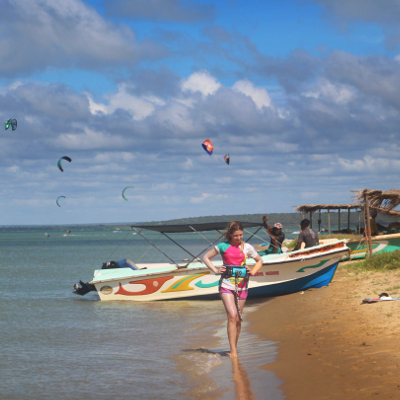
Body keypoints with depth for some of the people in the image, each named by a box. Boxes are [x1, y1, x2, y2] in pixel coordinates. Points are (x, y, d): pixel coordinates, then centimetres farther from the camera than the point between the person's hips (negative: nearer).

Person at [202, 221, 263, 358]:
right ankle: (233, 351, -18)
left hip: (242, 285, 3)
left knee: (238, 319, 8)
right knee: (232, 316, -16)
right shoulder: (223, 246, 1)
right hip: (227, 284, -3)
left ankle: (235, 348, 24)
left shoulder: (247, 247, 6)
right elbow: (206, 257, 11)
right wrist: (215, 270, -1)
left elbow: (260, 260, 21)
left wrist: (253, 272, 5)